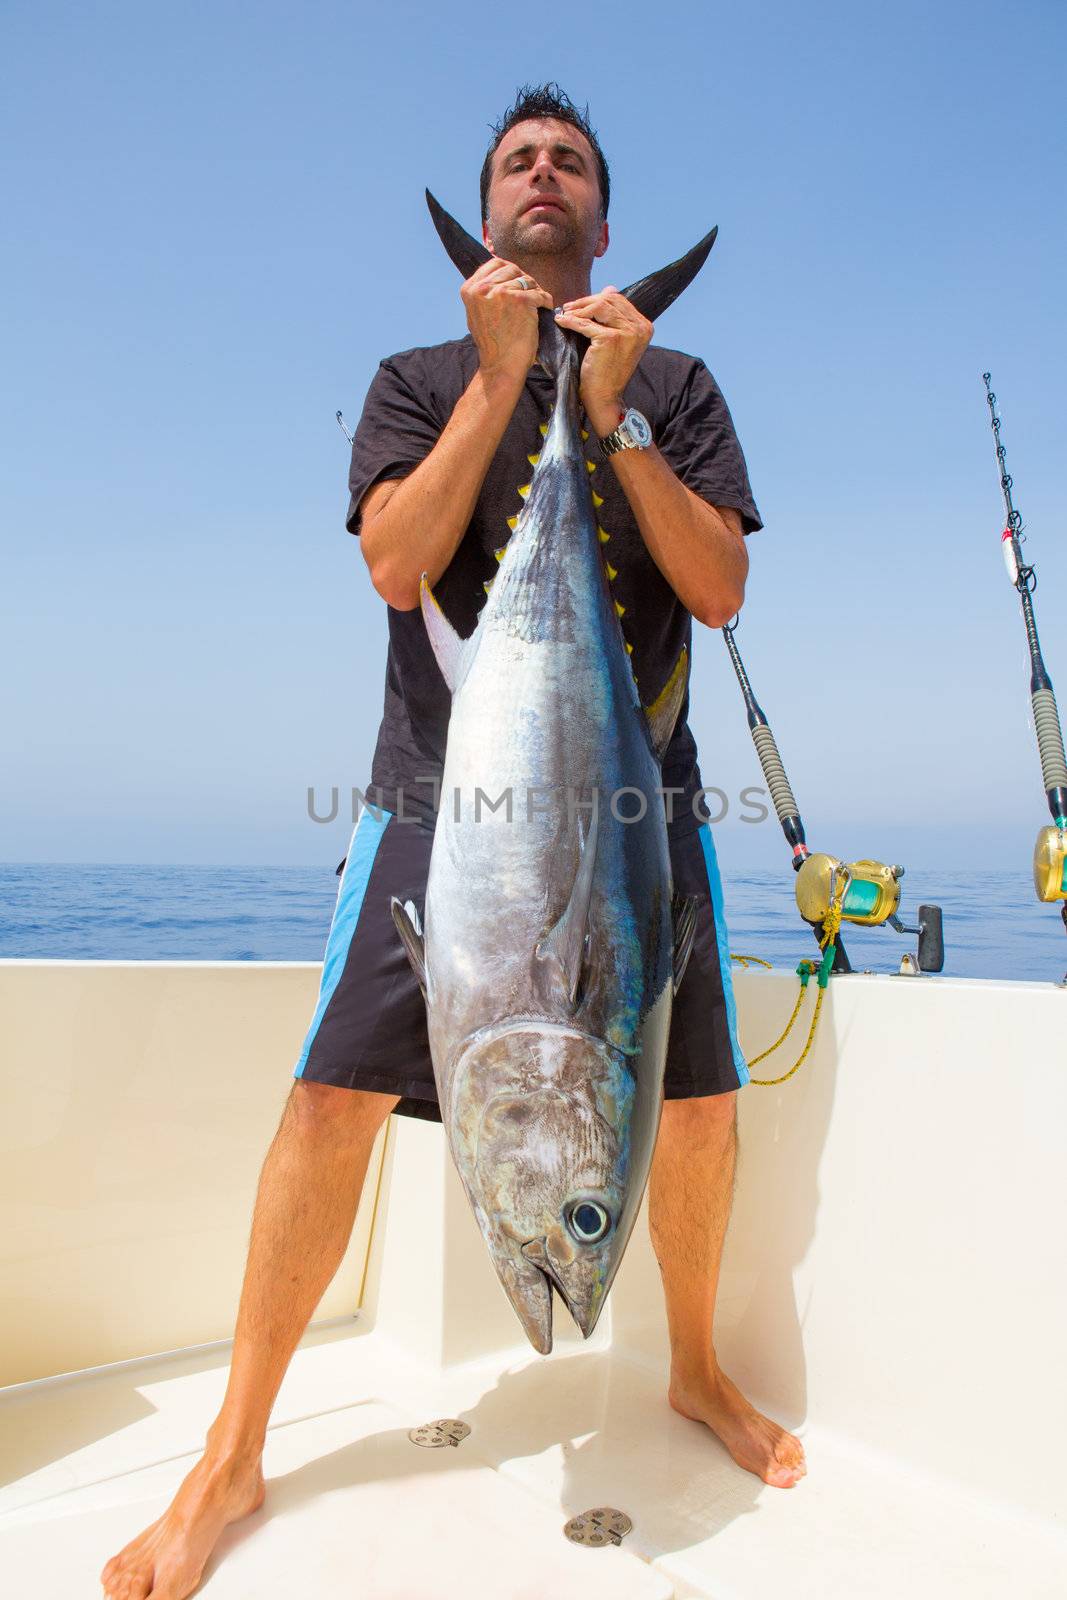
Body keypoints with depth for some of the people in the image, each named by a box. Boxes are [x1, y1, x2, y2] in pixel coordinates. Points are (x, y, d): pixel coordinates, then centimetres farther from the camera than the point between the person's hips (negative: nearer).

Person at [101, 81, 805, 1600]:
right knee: (333, 1091, -9)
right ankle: (233, 1457, 9)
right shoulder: (420, 378, 13)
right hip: (446, 780, -1)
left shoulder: (676, 383, 14)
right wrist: (499, 378, -6)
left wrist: (613, 414, -7)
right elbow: (397, 563, -5)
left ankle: (697, 1369, 30)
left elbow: (721, 588, 1)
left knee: (697, 1101, 1)